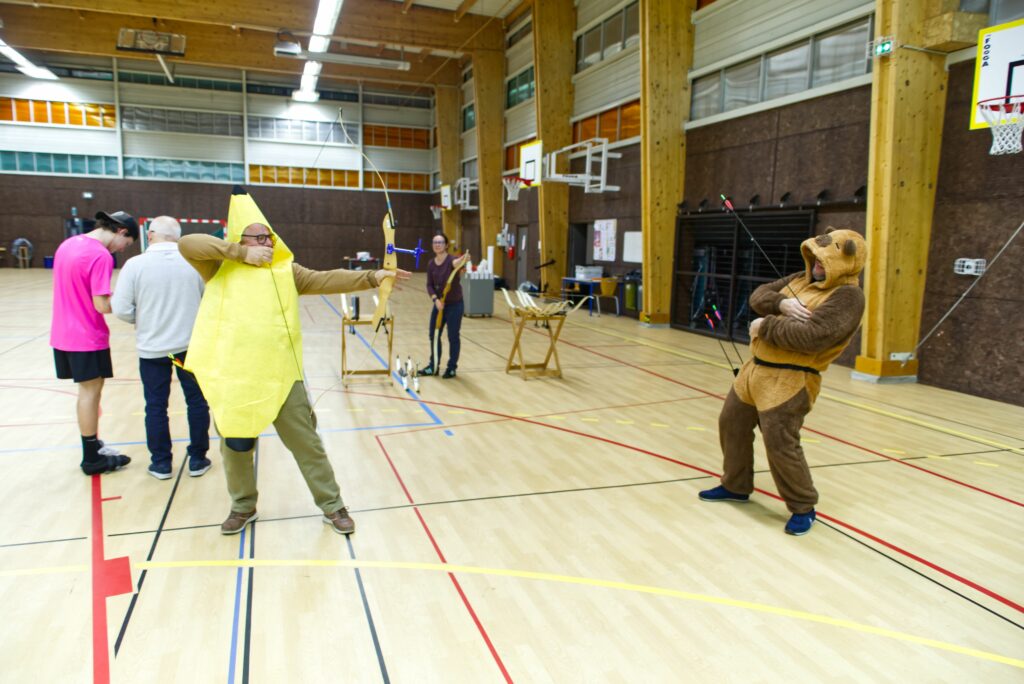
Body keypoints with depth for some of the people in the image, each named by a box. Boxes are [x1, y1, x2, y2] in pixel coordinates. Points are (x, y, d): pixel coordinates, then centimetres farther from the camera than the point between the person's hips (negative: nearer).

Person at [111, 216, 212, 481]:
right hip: (191, 345, 1)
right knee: (197, 402, 13)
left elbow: (121, 310, -10)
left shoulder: (135, 264, -10)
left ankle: (161, 463, 20)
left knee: (156, 406, 12)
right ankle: (197, 460, 20)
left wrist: (144, 320, 10)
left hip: (152, 348, -1)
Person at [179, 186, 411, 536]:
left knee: (307, 444, 7)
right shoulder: (219, 269, 1)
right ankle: (243, 506, 40)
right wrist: (241, 253, -17)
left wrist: (373, 276, -21)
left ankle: (332, 506, 21)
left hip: (281, 375, 0)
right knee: (235, 445, 17)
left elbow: (328, 280, -8)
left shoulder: (286, 270, 2)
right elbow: (187, 244, -13)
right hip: (231, 376, 1)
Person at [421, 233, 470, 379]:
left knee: (453, 336, 2)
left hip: (455, 304, -6)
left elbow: (456, 262, -41)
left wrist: (463, 260, -65)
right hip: (439, 304, 6)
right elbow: (429, 285, 1)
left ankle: (452, 368, 16)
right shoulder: (431, 264, 1)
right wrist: (435, 299, -17)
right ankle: (434, 366, 26)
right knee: (434, 335, 12)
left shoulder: (451, 260, -16)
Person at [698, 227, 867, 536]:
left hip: (790, 381, -9)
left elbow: (811, 337, -28)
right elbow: (759, 295, 9)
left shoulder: (848, 295, -16)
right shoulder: (804, 278, 11)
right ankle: (735, 486, 38)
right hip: (755, 368, 9)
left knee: (780, 444, -8)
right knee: (732, 424, 18)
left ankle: (803, 508, 16)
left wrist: (765, 326, -17)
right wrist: (781, 304, -14)